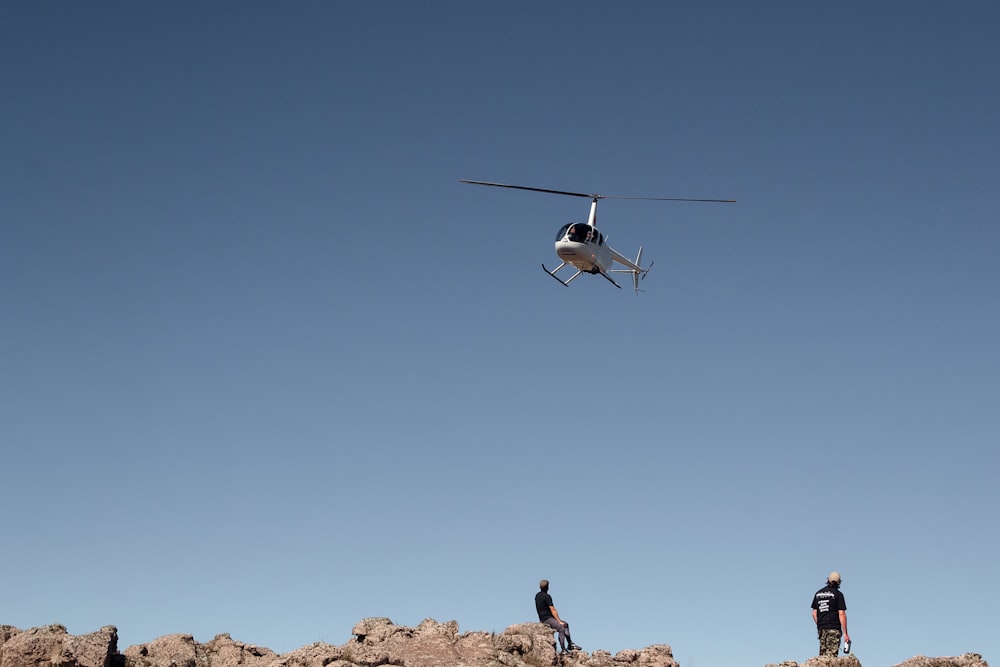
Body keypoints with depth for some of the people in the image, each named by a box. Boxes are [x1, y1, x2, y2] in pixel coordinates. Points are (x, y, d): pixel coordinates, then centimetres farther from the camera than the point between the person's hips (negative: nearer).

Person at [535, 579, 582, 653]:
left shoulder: (537, 595, 13)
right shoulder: (547, 596, -16)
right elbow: (553, 610, -16)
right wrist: (559, 621, -10)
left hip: (543, 617, 10)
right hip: (547, 619, -10)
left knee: (565, 624, 16)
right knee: (561, 628, -26)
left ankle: (570, 645, 14)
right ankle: (563, 649, -33)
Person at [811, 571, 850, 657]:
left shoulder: (818, 593, 13)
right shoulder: (838, 594, -4)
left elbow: (814, 613, 13)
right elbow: (841, 614, -9)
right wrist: (845, 633, -9)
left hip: (821, 629, 5)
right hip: (834, 629, -5)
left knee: (822, 655, 9)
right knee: (831, 655, -9)